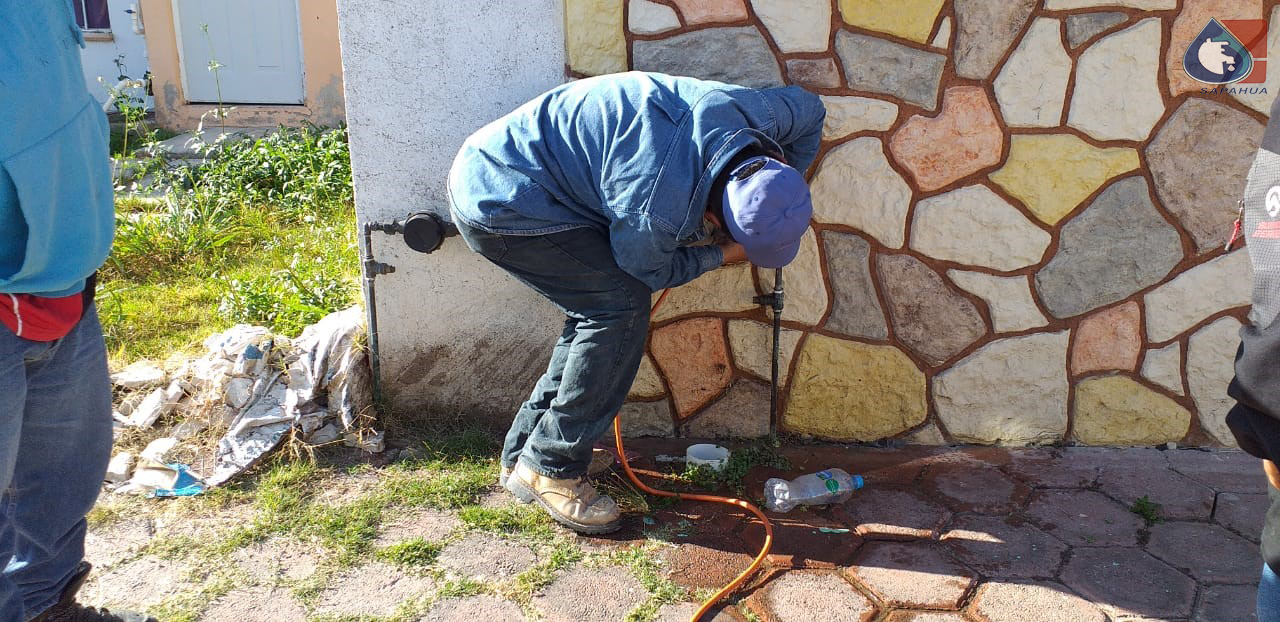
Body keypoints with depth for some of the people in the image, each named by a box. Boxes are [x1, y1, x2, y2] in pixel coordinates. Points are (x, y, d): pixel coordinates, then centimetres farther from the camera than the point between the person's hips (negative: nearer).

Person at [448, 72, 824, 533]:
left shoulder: (754, 114, -12)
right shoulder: (657, 209, -33)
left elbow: (808, 107, 13)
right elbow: (650, 270, -9)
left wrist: (784, 198, 16)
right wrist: (723, 256, 3)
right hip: (497, 205, -9)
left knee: (601, 311, 9)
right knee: (621, 305, -13)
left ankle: (522, 453, 19)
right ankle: (550, 468, -2)